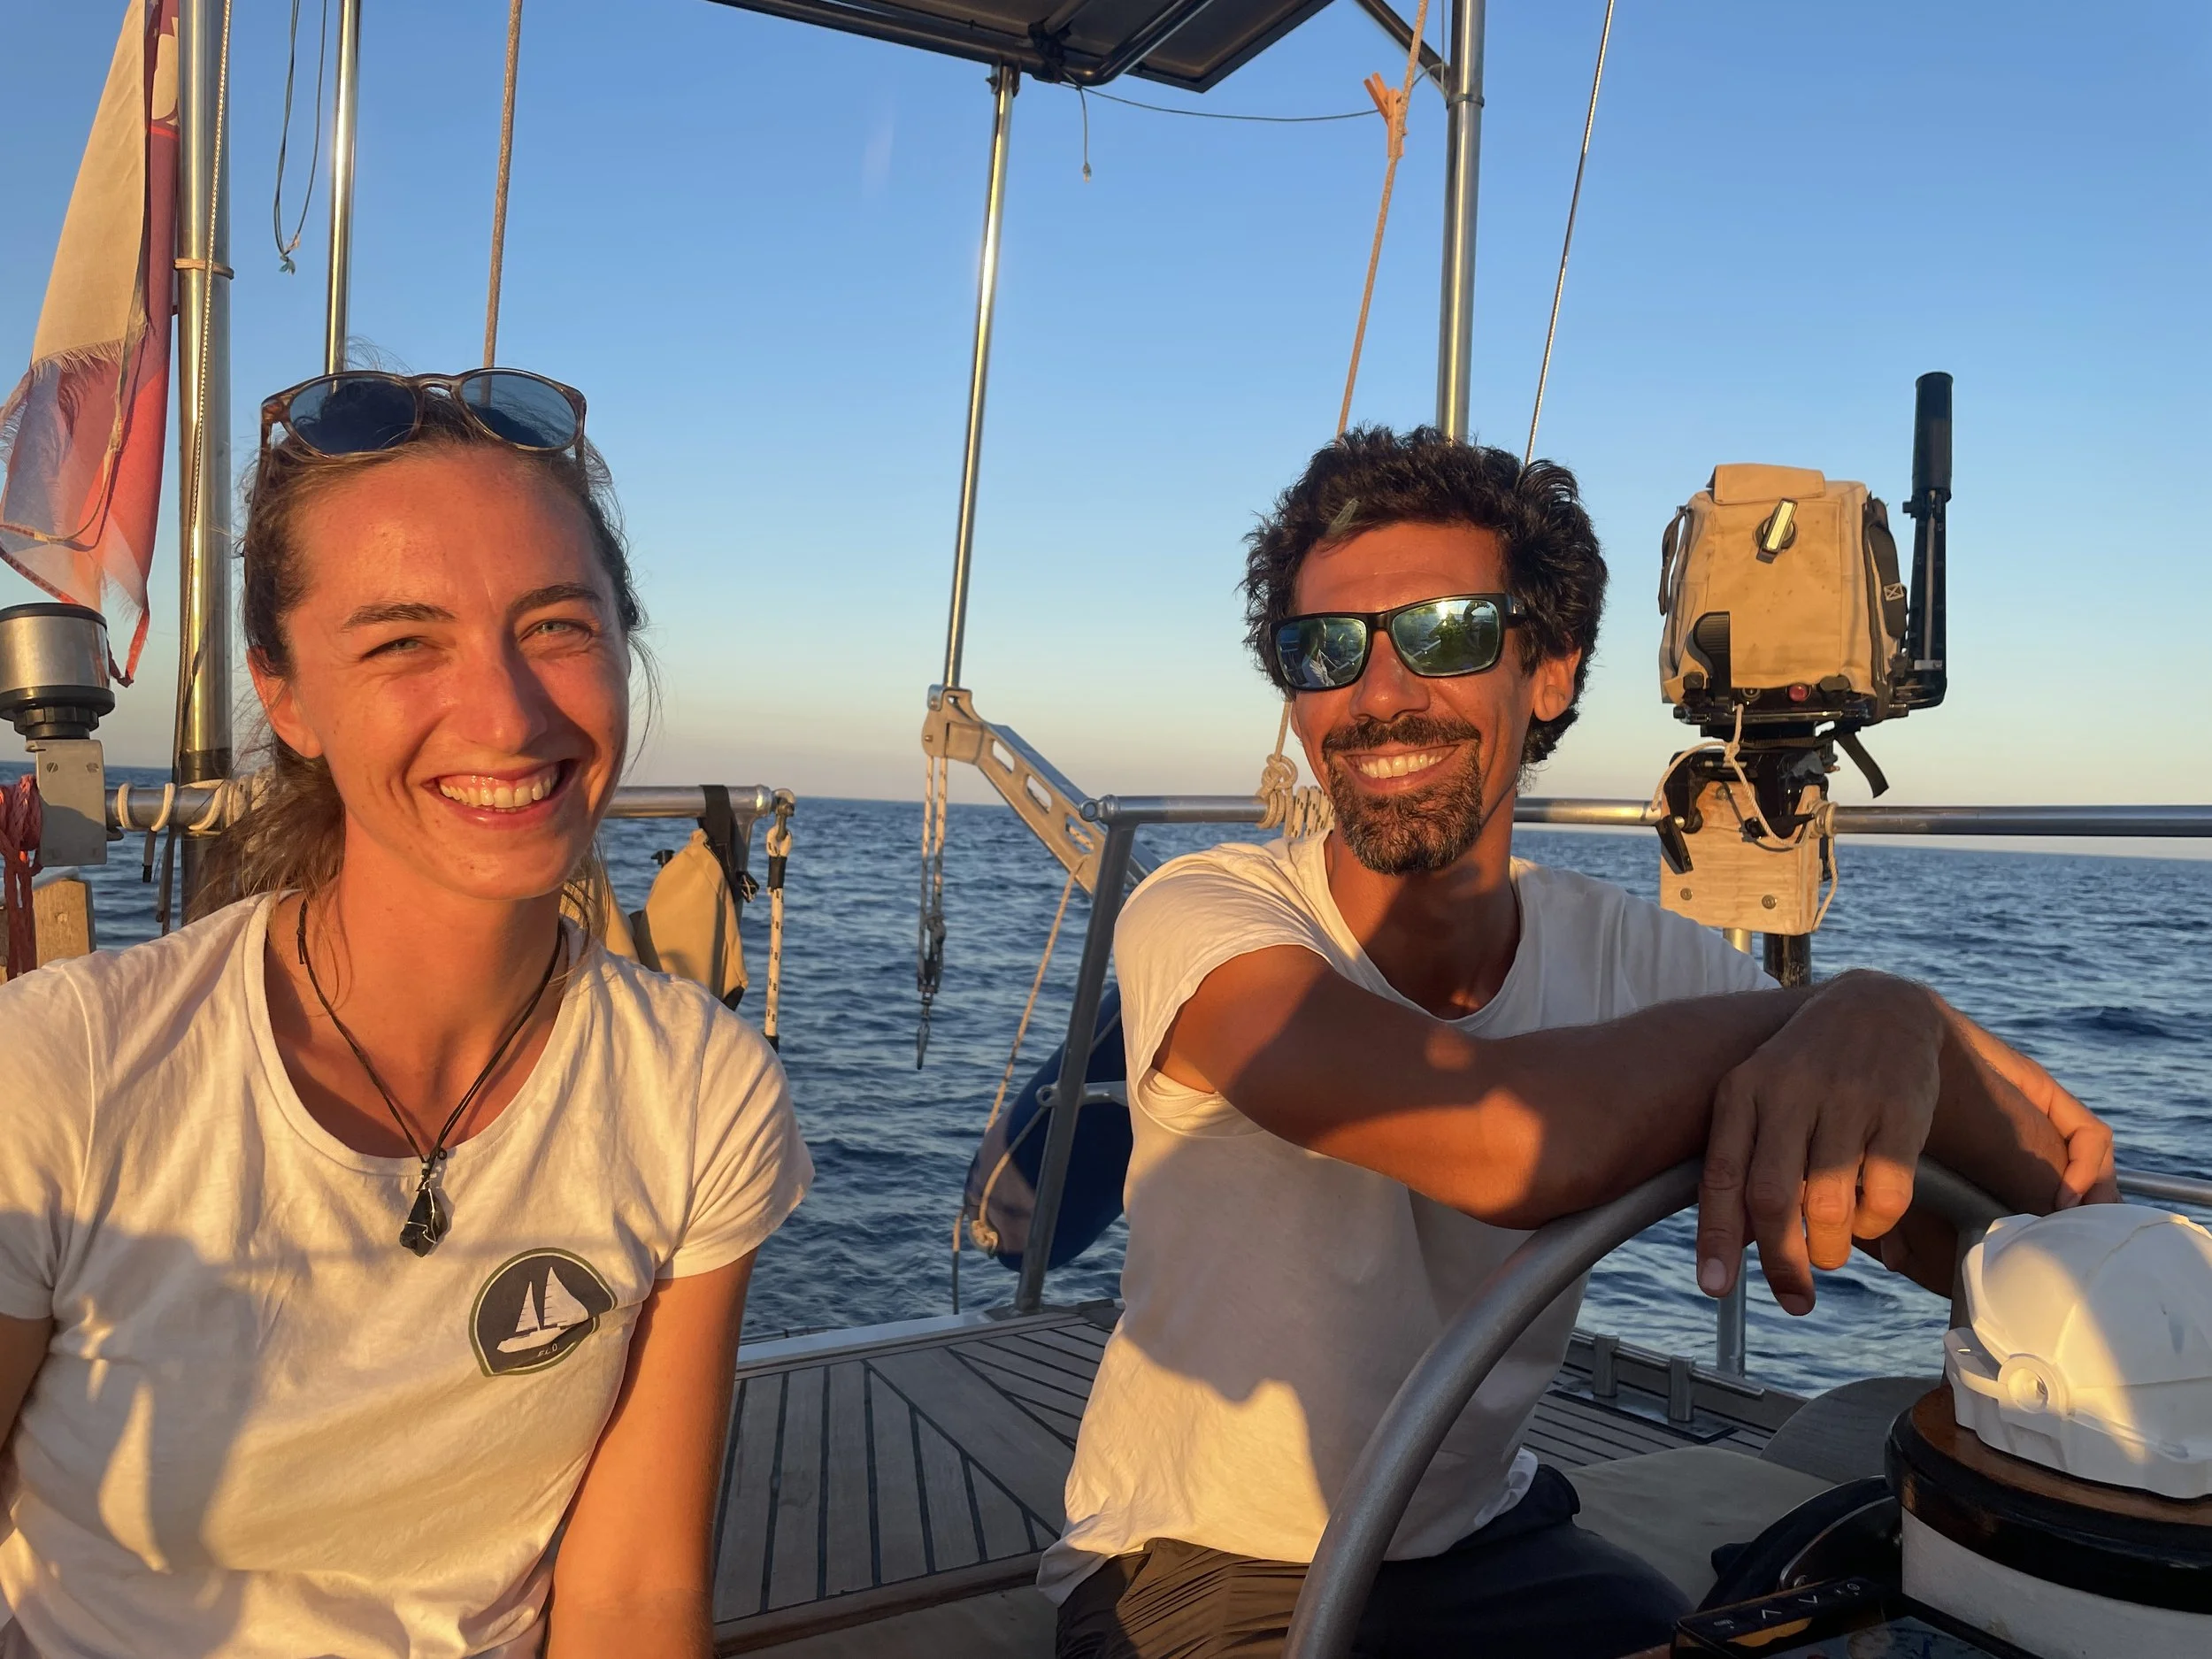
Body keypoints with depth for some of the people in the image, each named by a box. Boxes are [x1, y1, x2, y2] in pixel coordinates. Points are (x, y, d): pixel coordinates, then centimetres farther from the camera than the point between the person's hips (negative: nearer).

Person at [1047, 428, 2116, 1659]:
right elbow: (1504, 1140, -41)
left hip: (1479, 1537, 4)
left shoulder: (1637, 960, -9)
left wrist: (1893, 1034, -36)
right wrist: (1832, 1004, -26)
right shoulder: (1203, 920, -22)